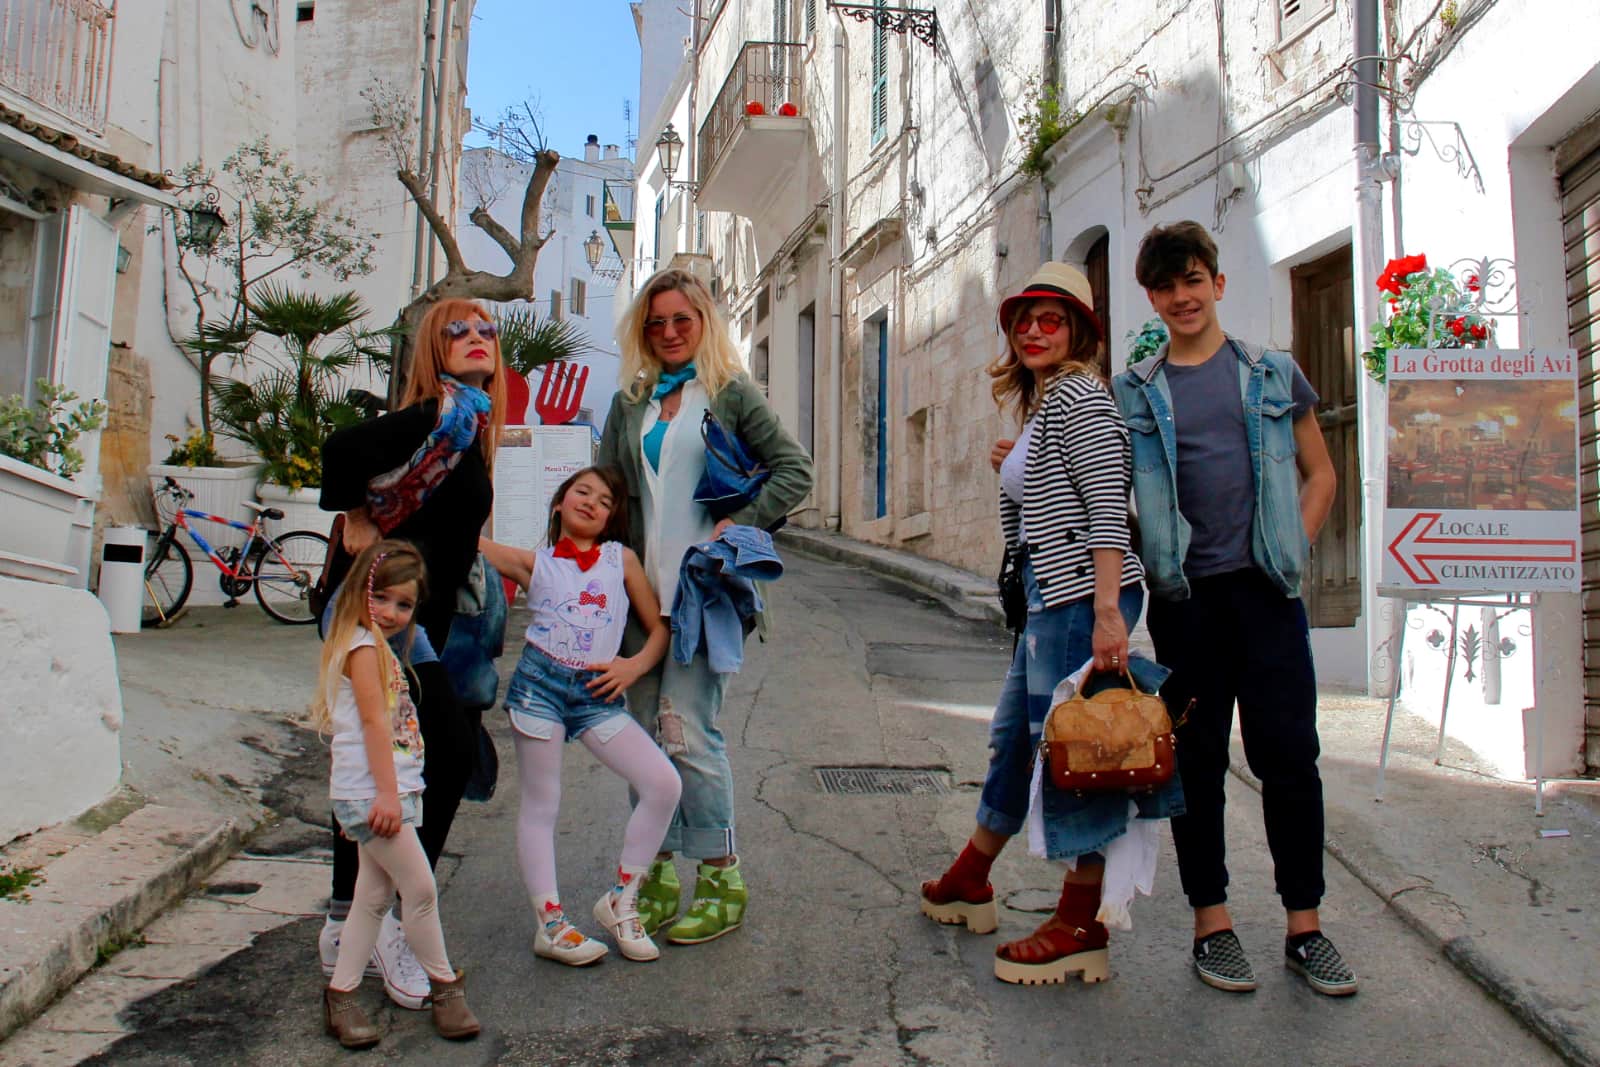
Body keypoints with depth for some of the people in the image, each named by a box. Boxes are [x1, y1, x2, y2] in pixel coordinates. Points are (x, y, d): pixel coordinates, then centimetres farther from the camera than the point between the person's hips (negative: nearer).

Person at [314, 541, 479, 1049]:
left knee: (373, 897, 12)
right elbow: (373, 721, -18)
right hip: (370, 792, -10)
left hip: (389, 791, 10)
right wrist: (387, 793, -22)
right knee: (421, 887, -4)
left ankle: (341, 997, 19)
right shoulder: (362, 645, -10)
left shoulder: (379, 648, 19)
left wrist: (397, 792, 20)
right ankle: (444, 986, 9)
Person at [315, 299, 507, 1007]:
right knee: (452, 750, -9)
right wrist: (358, 527, -17)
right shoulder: (445, 413, -15)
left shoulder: (472, 423, 15)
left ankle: (346, 928, 24)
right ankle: (390, 922, 5)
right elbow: (345, 448, -29)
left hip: (413, 615, 9)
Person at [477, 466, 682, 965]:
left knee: (664, 784, -8)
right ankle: (550, 924, 17)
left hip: (597, 693, 2)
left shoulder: (621, 559, 10)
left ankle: (620, 901, 8)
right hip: (540, 682, -1)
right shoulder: (533, 563, 7)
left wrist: (636, 665, -4)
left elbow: (659, 628, 11)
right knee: (540, 805, 4)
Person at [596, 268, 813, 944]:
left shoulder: (731, 392, 4)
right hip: (642, 585, 5)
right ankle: (659, 876, 19)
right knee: (646, 731, 7)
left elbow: (794, 469, 0)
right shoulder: (630, 403, 17)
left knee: (688, 728, -10)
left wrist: (738, 525, -11)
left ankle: (722, 880, 5)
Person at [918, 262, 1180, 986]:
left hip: (1084, 595, -10)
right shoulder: (1039, 405, 21)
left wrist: (1107, 612, -25)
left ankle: (1080, 930, 8)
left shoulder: (1078, 396, -9)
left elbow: (1108, 505, -19)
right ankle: (968, 884, 36)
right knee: (1015, 734, 19)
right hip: (1049, 597, 10)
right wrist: (1014, 471, 16)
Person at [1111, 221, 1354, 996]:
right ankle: (1211, 921, 17)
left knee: (1287, 751, 1)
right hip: (1184, 592, 0)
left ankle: (1304, 924, 15)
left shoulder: (1273, 374, 9)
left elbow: (1319, 472, 14)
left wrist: (1294, 547, 2)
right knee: (1197, 757, 6)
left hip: (1264, 585, 0)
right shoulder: (1136, 391, 7)